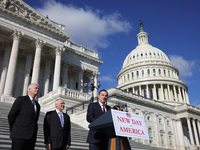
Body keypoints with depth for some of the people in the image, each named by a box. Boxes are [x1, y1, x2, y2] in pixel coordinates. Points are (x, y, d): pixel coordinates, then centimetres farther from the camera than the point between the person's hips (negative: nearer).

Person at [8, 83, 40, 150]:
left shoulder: (37, 105, 19)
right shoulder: (21, 99, 1)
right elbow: (11, 115, -1)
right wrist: (13, 130, 6)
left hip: (31, 137, 6)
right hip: (20, 136, -6)